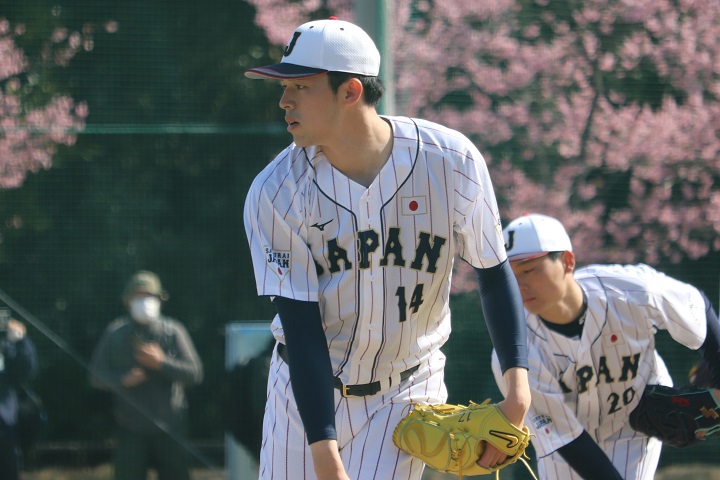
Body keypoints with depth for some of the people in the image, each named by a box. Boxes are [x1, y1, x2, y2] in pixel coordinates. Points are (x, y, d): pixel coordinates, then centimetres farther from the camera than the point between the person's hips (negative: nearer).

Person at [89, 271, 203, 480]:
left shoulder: (173, 331, 2)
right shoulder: (115, 333, 4)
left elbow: (195, 373, -3)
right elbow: (97, 375, 4)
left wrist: (162, 363, -16)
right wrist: (123, 380, -15)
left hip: (170, 430, 0)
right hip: (131, 430, 0)